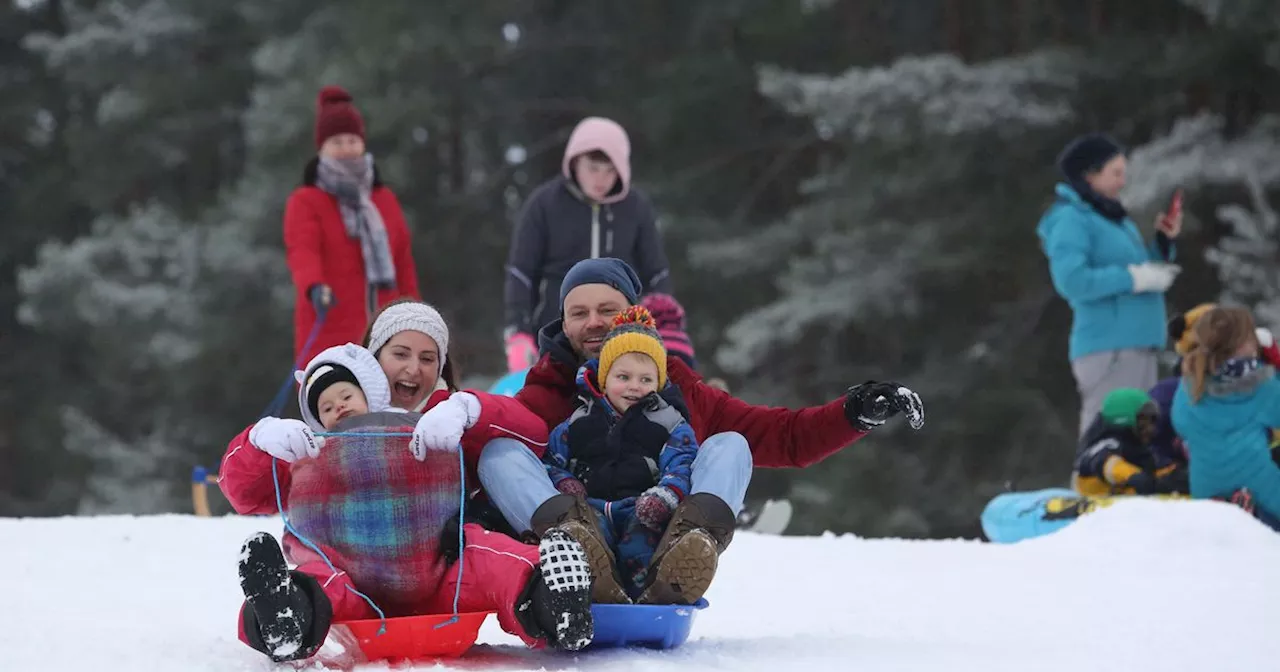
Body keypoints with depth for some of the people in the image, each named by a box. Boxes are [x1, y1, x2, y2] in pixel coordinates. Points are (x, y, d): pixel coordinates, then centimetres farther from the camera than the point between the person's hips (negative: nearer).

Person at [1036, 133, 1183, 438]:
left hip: (1139, 346, 9)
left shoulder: (1115, 219, 19)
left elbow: (1144, 272, 24)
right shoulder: (1072, 219, -8)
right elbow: (1071, 281, -22)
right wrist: (1136, 277, -17)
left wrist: (1164, 242, 9)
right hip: (1107, 348, -9)